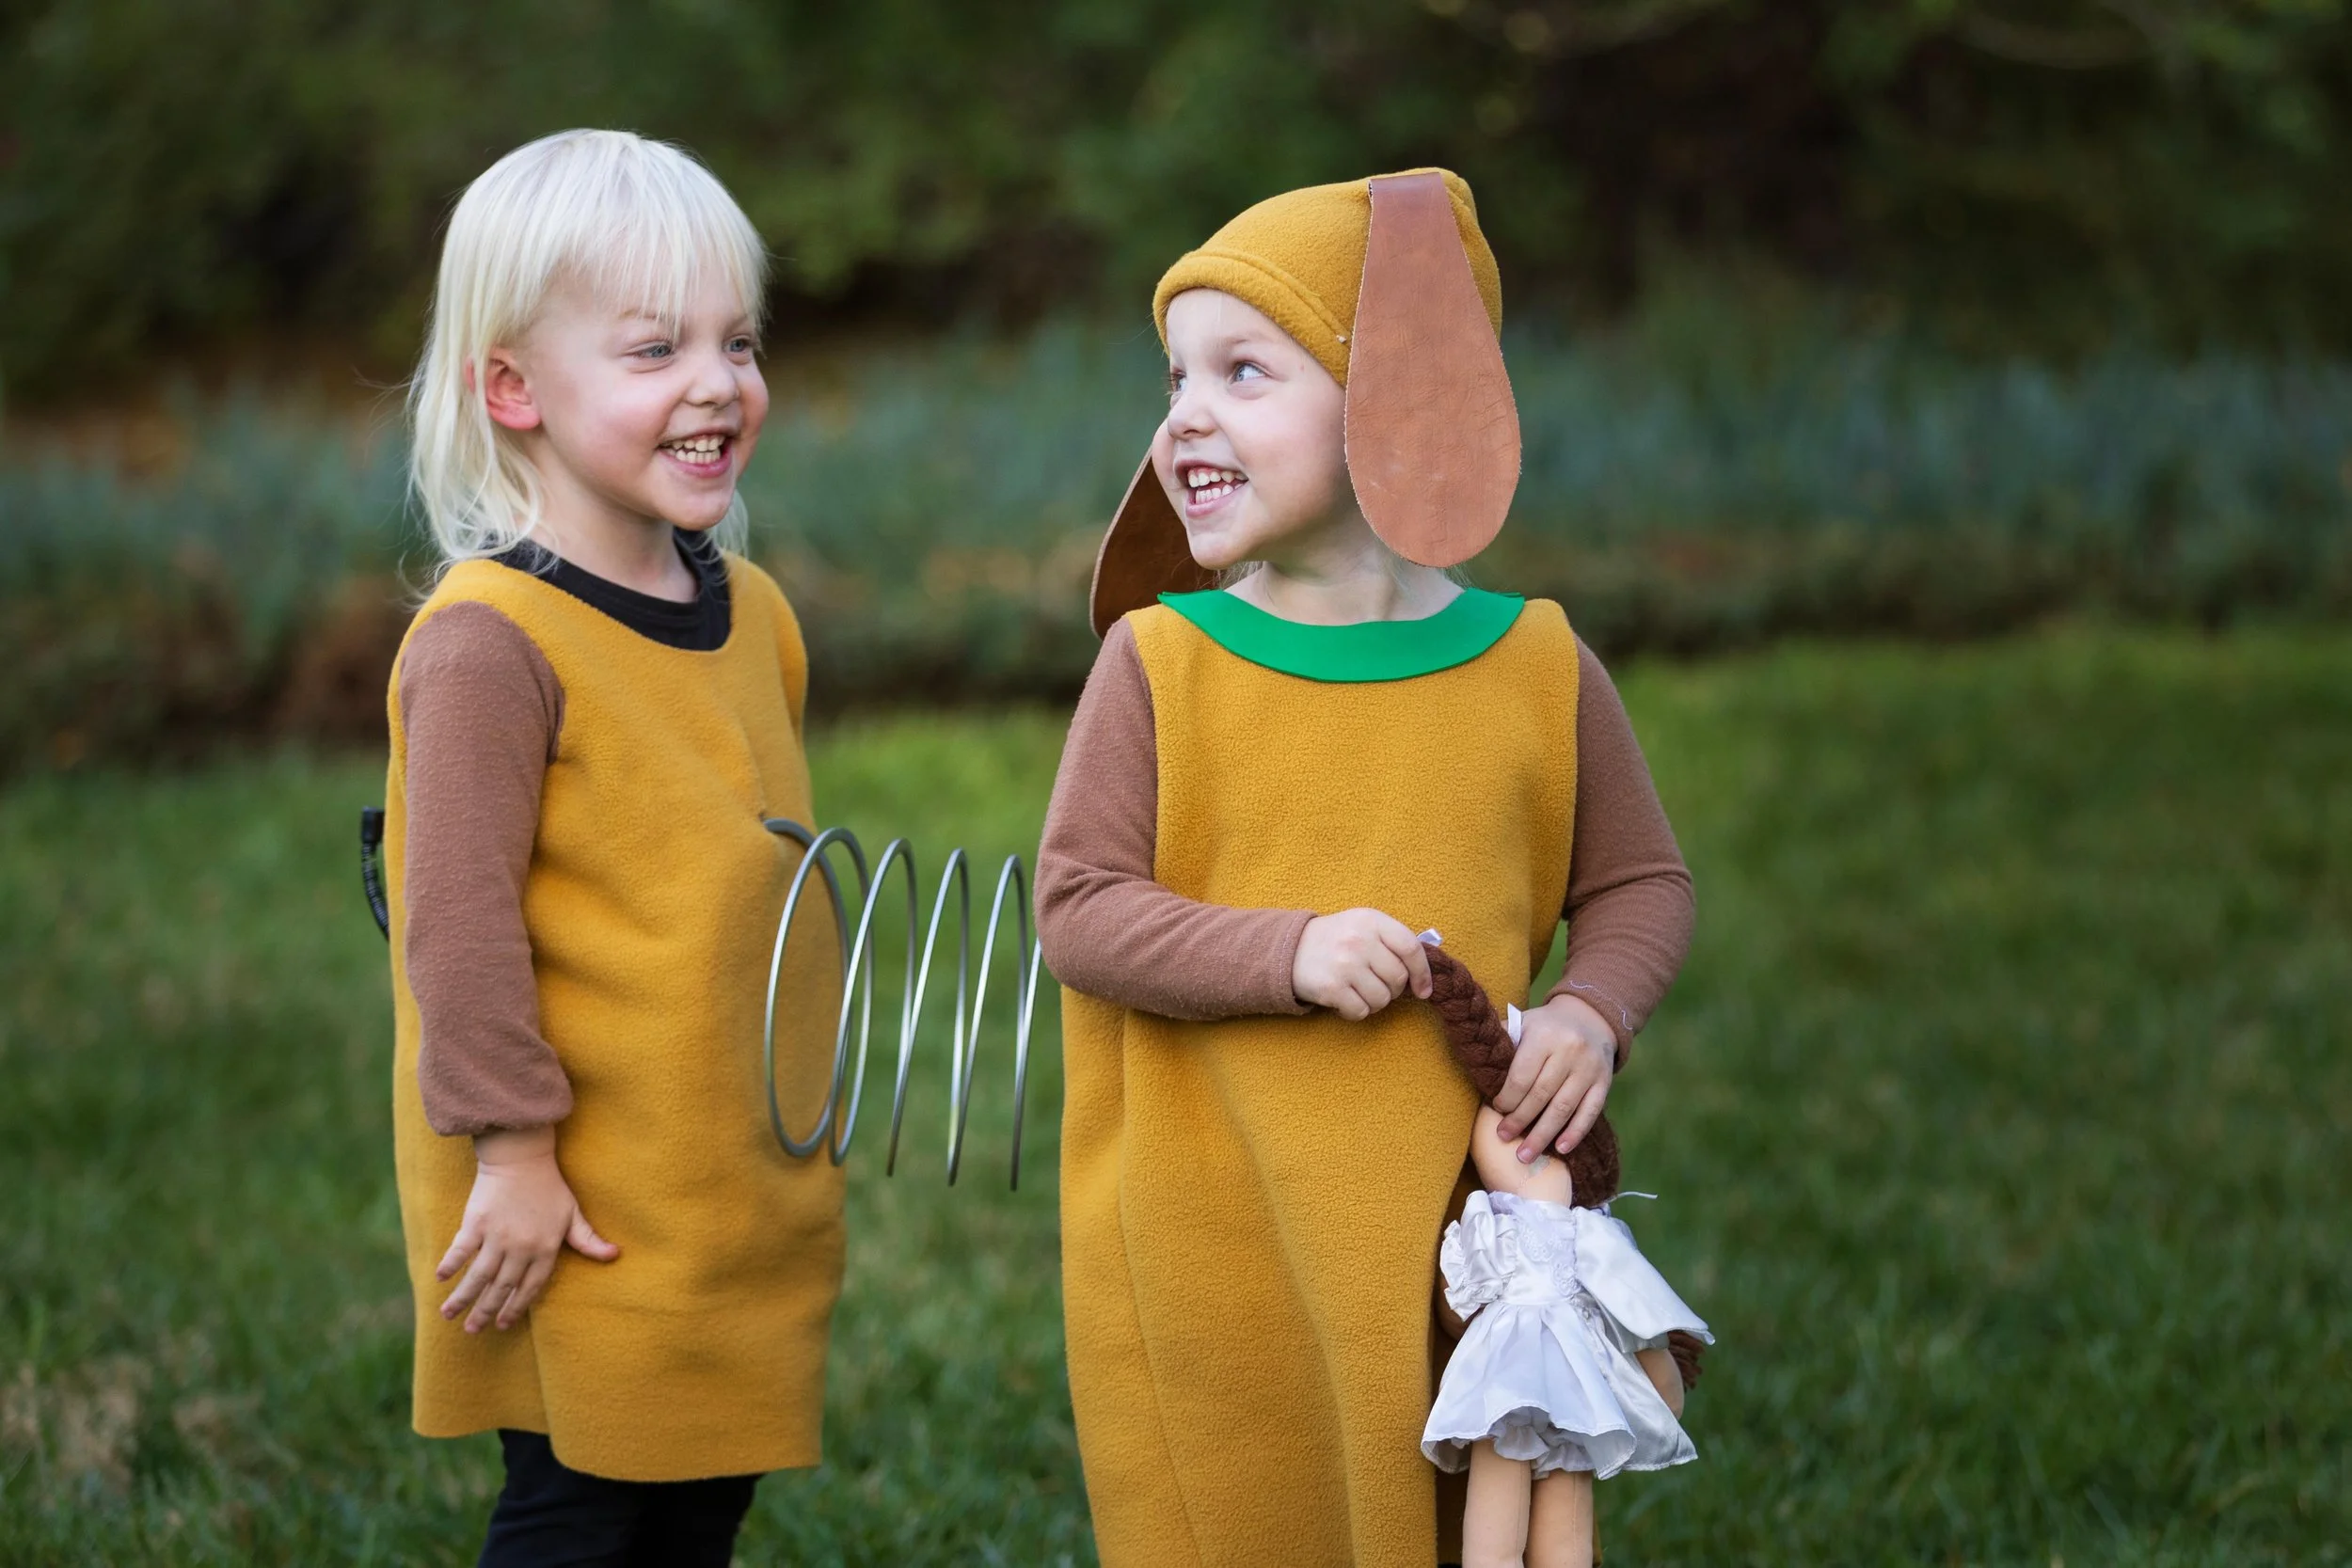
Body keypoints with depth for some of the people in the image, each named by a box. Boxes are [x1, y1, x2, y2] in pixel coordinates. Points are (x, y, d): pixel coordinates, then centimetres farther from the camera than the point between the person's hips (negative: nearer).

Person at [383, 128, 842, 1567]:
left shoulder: (752, 611, 8)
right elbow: (459, 921, -19)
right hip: (584, 1213, -8)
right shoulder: (492, 643, -19)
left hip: (747, 1198, 8)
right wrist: (514, 1151, -18)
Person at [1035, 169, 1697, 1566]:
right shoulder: (1159, 665, -4)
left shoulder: (1536, 668, 0)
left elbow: (1640, 883, 11)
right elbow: (1079, 909, -8)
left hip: (1451, 1248, 1)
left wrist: (1592, 1013, -9)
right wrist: (1289, 956, -21)